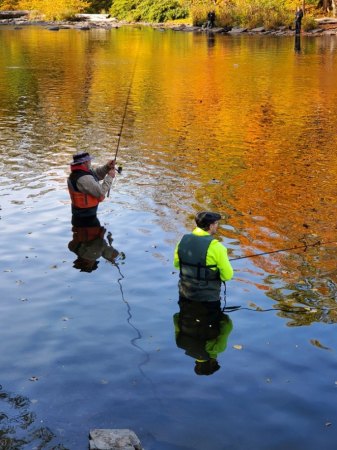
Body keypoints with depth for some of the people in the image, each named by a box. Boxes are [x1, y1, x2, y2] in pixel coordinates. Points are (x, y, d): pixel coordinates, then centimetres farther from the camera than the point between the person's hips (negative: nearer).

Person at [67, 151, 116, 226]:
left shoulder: (76, 173, 3)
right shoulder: (84, 178, -30)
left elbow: (96, 174, 15)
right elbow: (100, 192, -27)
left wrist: (106, 167, -2)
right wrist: (110, 177, -17)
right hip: (86, 219, -10)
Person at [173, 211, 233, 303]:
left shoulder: (183, 240, -6)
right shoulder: (215, 247, -23)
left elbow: (177, 264, 10)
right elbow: (227, 275, -17)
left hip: (185, 295, 5)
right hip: (208, 298, -4)